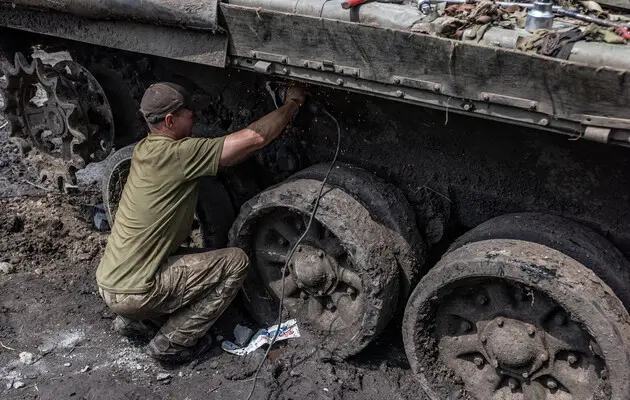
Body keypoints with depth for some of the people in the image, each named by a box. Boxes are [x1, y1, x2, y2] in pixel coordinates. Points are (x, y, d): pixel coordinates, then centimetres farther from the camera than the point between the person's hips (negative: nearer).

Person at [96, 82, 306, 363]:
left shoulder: (145, 149, 7)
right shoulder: (176, 154, -20)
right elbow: (255, 138, -20)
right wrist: (292, 103, -3)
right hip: (133, 293, -9)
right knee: (236, 263, -4)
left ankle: (135, 320, 20)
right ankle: (171, 343, 2)